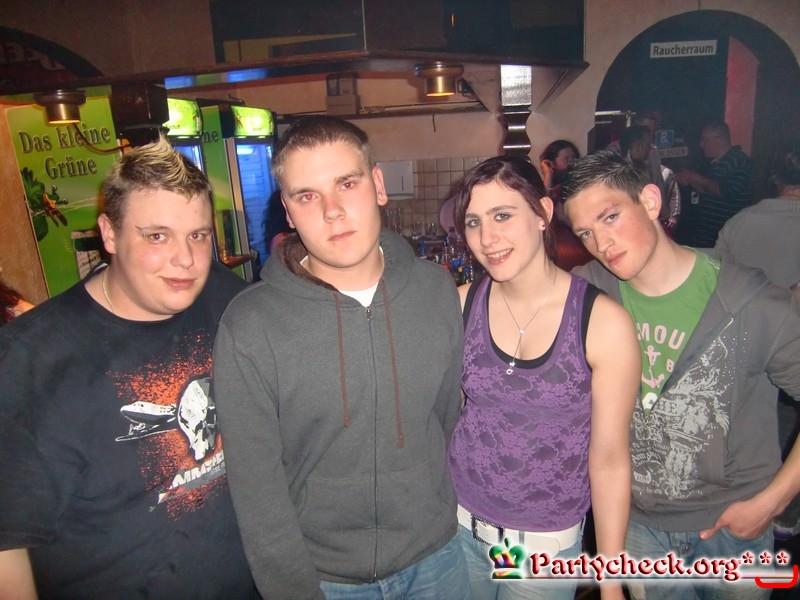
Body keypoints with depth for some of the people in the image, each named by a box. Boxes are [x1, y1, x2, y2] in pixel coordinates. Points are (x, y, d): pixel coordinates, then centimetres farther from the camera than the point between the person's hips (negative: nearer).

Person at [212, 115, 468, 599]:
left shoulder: (437, 289, -9)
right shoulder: (249, 327, -20)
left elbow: (452, 417, 3)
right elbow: (257, 490, -13)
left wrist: (453, 513, 11)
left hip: (437, 555, 3)